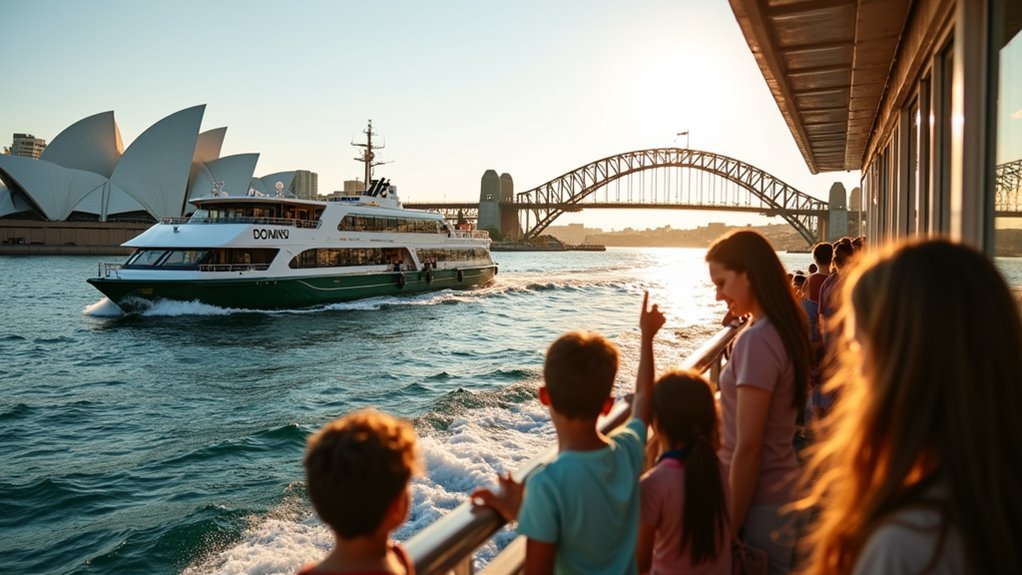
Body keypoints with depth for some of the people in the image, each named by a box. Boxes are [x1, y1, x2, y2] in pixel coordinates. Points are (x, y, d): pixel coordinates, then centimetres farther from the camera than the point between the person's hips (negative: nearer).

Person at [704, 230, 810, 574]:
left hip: (758, 497, -8)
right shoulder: (785, 330, 4)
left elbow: (747, 446, -22)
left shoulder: (756, 340, -23)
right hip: (782, 485, 8)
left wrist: (730, 528, -16)